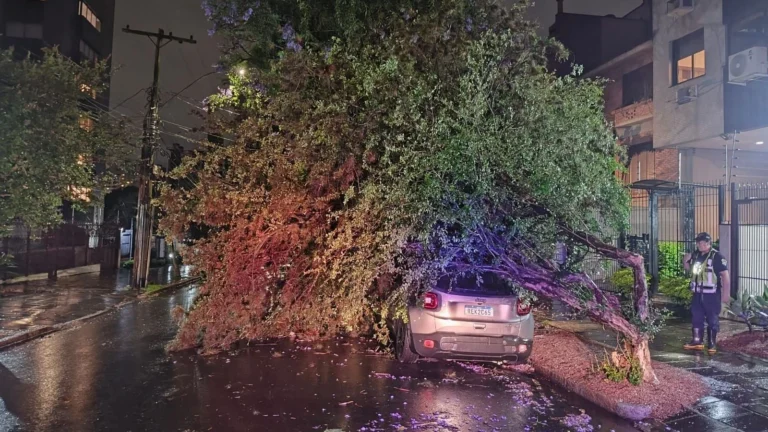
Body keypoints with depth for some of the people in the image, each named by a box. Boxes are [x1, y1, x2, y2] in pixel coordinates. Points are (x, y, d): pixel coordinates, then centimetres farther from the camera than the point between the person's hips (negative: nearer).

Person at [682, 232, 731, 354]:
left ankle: (712, 343, 14)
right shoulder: (695, 255, 6)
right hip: (697, 294, 7)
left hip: (712, 294, -6)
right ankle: (697, 341, 22)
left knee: (712, 319, 4)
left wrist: (726, 294, -20)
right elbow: (690, 270, 22)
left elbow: (725, 275, -16)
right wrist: (686, 262, 0)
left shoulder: (716, 256, -14)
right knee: (697, 318, 12)